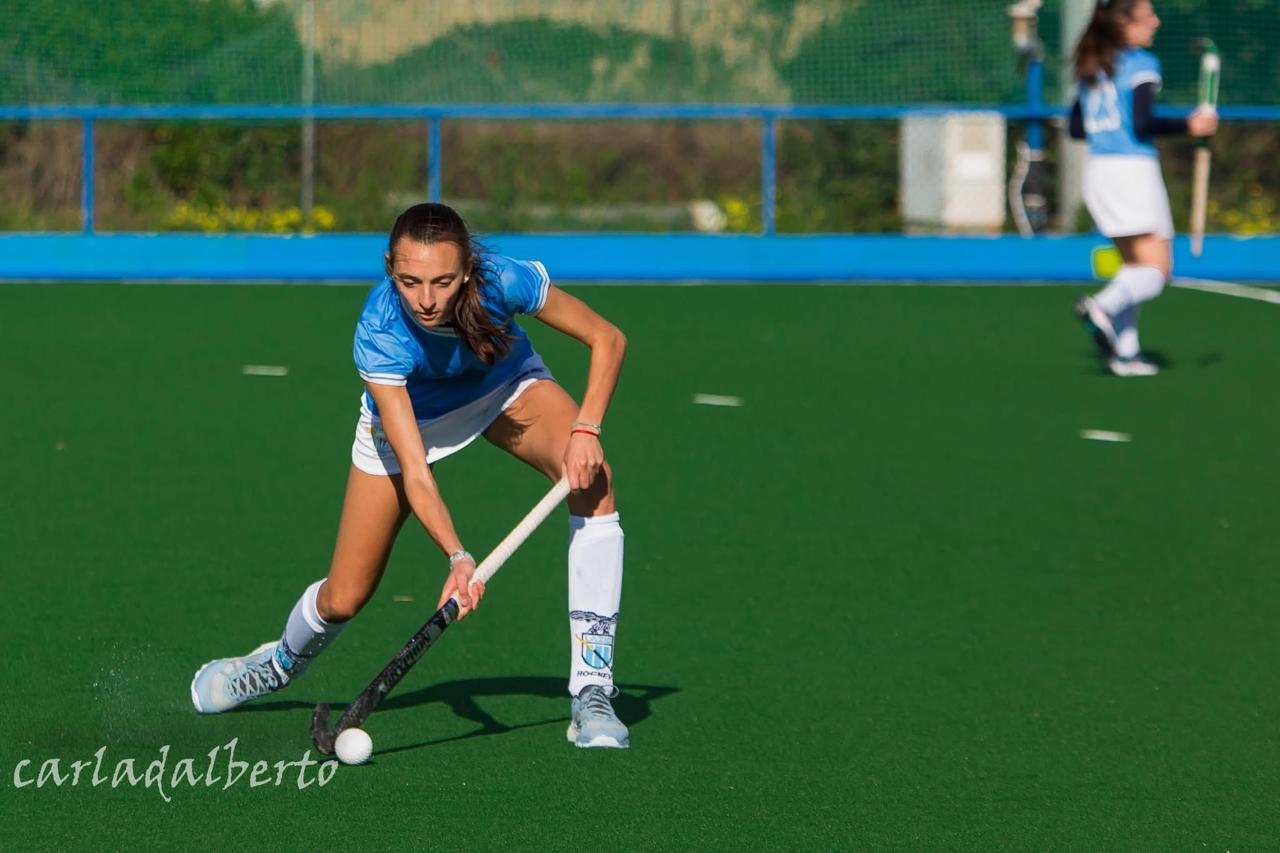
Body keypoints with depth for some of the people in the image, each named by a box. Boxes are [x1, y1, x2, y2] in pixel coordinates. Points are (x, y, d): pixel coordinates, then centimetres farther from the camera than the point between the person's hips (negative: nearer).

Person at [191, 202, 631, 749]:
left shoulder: (502, 282, -37)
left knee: (593, 479, -30)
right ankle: (281, 663, 39)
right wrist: (457, 557, -53)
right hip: (408, 413, -1)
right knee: (344, 599, 0)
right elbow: (414, 472, -39)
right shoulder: (379, 334, -39)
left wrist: (585, 429, -35)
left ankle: (591, 692, -28)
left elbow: (608, 339, -21)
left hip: (505, 386, 1)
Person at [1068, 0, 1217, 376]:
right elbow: (1142, 123, -17)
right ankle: (1103, 306, -31)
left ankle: (1125, 352, 5)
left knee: (1135, 265, 14)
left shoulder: (1092, 68, 15)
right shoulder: (1141, 64, -7)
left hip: (1098, 171, 8)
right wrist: (1190, 126, -8)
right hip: (1133, 168, -8)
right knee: (1156, 270, -7)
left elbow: (1076, 127, 16)